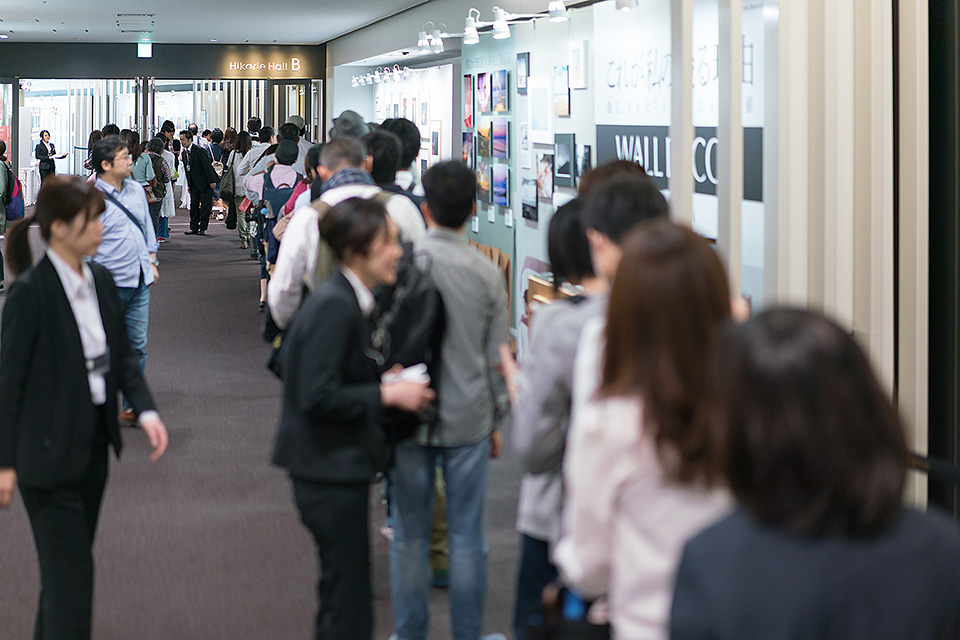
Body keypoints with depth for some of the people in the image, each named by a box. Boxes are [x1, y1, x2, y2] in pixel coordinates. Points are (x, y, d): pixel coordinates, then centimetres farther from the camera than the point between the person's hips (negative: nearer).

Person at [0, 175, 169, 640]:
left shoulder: (101, 280, 4)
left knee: (64, 563, 18)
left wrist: (146, 410, -7)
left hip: (94, 443, 7)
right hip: (48, 451, -7)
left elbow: (123, 354, 10)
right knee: (71, 569, -4)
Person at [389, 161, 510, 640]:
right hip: (469, 420, 0)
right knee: (466, 536, 10)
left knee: (409, 536, 10)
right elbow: (496, 358, 0)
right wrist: (497, 421, 13)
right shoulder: (487, 275, -7)